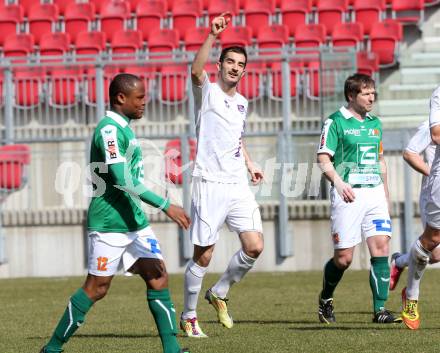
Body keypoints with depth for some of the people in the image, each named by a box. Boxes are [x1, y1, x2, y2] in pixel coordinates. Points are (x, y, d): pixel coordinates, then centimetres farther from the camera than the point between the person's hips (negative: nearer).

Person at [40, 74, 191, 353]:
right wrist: (165, 205, -25)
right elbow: (122, 180, -25)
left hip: (134, 220, 9)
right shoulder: (109, 129, -16)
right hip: (109, 223, -9)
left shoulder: (123, 128, 15)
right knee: (96, 289, -4)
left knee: (158, 278, 0)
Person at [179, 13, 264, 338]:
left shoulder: (242, 102, 17)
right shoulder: (208, 92, -3)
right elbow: (196, 70, -26)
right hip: (210, 185, -6)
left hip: (239, 186, 6)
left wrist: (249, 164, 19)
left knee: (254, 246, -5)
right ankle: (189, 317, 12)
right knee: (203, 256, -3)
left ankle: (220, 293, 18)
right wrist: (212, 36, -36)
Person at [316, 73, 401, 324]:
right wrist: (339, 182, -24)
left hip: (375, 192, 5)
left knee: (381, 247, -9)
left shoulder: (375, 123, 16)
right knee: (344, 258, -4)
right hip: (348, 194, -5)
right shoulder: (336, 122, -3)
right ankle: (326, 300, 24)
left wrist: (386, 194, 23)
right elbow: (324, 158, -8)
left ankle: (380, 310, -9)